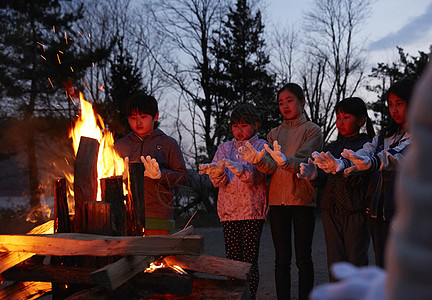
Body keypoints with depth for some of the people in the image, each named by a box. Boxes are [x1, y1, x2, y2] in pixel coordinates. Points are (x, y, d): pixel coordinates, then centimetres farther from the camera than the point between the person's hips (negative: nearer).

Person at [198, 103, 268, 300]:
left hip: (252, 211, -3)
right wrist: (217, 171, -20)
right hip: (229, 210, 3)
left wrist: (236, 167, -33)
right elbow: (218, 181, 3)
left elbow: (255, 176, -13)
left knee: (250, 261, -5)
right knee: (232, 261, 2)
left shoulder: (260, 146, 4)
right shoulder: (225, 148, 15)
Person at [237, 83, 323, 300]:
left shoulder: (312, 130, 3)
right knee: (282, 258, 6)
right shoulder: (274, 133, 15)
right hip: (277, 200, 4)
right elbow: (270, 167, 0)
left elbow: (303, 162, -14)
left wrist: (284, 161, -36)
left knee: (303, 258, 0)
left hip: (302, 200, -3)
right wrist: (257, 160, -23)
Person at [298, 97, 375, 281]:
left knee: (357, 263, -1)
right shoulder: (332, 147, 16)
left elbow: (360, 179, -16)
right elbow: (326, 181, 10)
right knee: (334, 264, 9)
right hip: (330, 212, 5)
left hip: (355, 212, -5)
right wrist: (315, 175, -13)